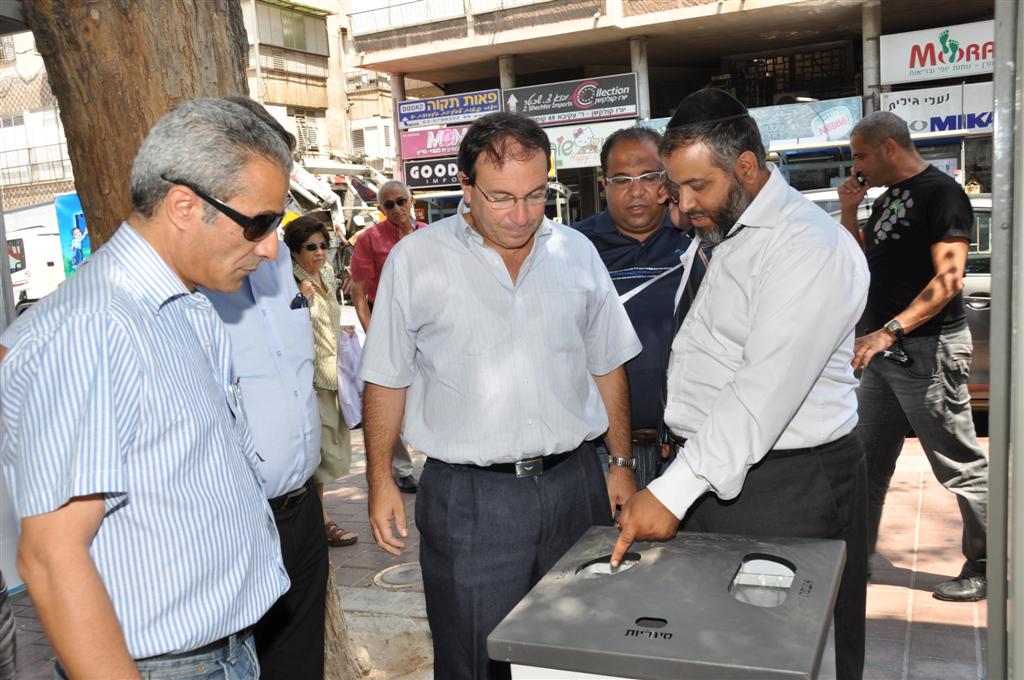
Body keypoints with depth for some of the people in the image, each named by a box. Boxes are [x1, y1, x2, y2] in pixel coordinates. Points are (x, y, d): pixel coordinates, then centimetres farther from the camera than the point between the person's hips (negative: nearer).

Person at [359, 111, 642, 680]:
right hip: (468, 496, -3)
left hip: (574, 484, 3)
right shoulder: (416, 259, -4)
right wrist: (380, 482, -1)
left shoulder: (576, 252, 5)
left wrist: (621, 463, 11)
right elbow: (387, 380, 1)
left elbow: (607, 367, 12)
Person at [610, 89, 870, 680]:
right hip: (710, 468, 8)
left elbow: (765, 392, -26)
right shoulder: (723, 234, 13)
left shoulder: (808, 245, -18)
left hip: (784, 487, -8)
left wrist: (672, 493, -28)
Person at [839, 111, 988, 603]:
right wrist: (848, 213, 7)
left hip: (927, 349, -9)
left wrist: (889, 331, -27)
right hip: (886, 350, 9)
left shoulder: (941, 193, -11)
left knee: (960, 464, 0)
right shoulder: (887, 198, 15)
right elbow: (863, 264, 21)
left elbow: (949, 277, -20)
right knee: (867, 459, 14)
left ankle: (986, 567, 14)